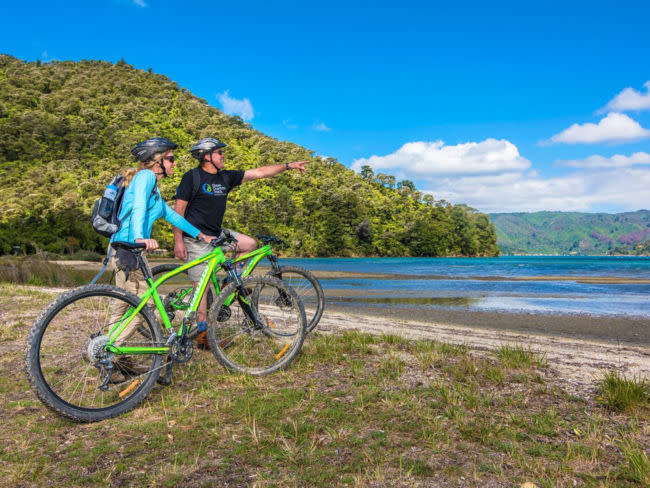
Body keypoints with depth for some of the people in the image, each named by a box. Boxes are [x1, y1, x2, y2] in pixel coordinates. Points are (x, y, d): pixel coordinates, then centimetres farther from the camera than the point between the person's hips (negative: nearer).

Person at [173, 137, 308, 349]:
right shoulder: (192, 177, -9)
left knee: (250, 244, 3)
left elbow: (259, 173, 7)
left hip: (217, 234, 7)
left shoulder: (225, 177, 8)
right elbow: (179, 209, -10)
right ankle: (203, 334, 3)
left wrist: (288, 165, 4)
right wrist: (178, 241, -16)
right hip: (196, 238, -7)